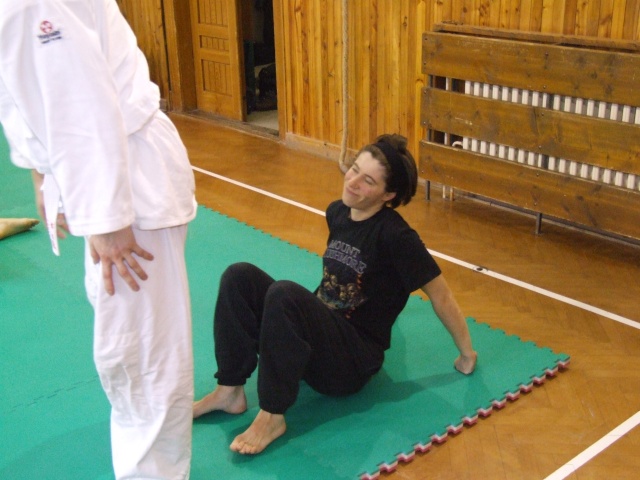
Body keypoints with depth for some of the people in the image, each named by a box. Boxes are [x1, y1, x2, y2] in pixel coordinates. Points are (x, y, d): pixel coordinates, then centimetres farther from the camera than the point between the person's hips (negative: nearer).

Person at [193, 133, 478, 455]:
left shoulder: (395, 236, -17)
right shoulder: (337, 212, 5)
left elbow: (440, 295, -9)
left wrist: (467, 355, -1)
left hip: (354, 359, -7)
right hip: (318, 327, 7)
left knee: (284, 294, -34)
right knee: (239, 276, -13)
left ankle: (272, 416, -22)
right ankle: (230, 392, -10)